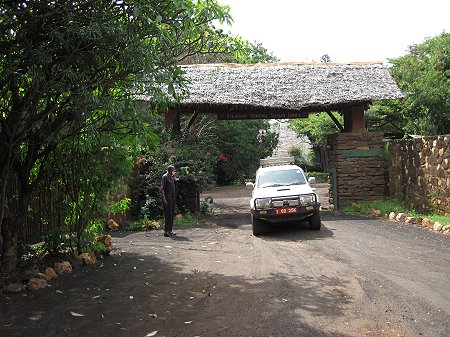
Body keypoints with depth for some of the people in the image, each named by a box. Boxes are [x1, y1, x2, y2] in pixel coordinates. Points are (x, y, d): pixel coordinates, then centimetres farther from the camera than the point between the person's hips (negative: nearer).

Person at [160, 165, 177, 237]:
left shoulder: (172, 177, 14)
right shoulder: (164, 177, -10)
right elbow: (162, 188, -14)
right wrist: (164, 199, -20)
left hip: (172, 198, 9)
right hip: (167, 198, -9)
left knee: (172, 214, 11)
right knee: (168, 214, -9)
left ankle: (170, 230, 19)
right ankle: (166, 231, -6)